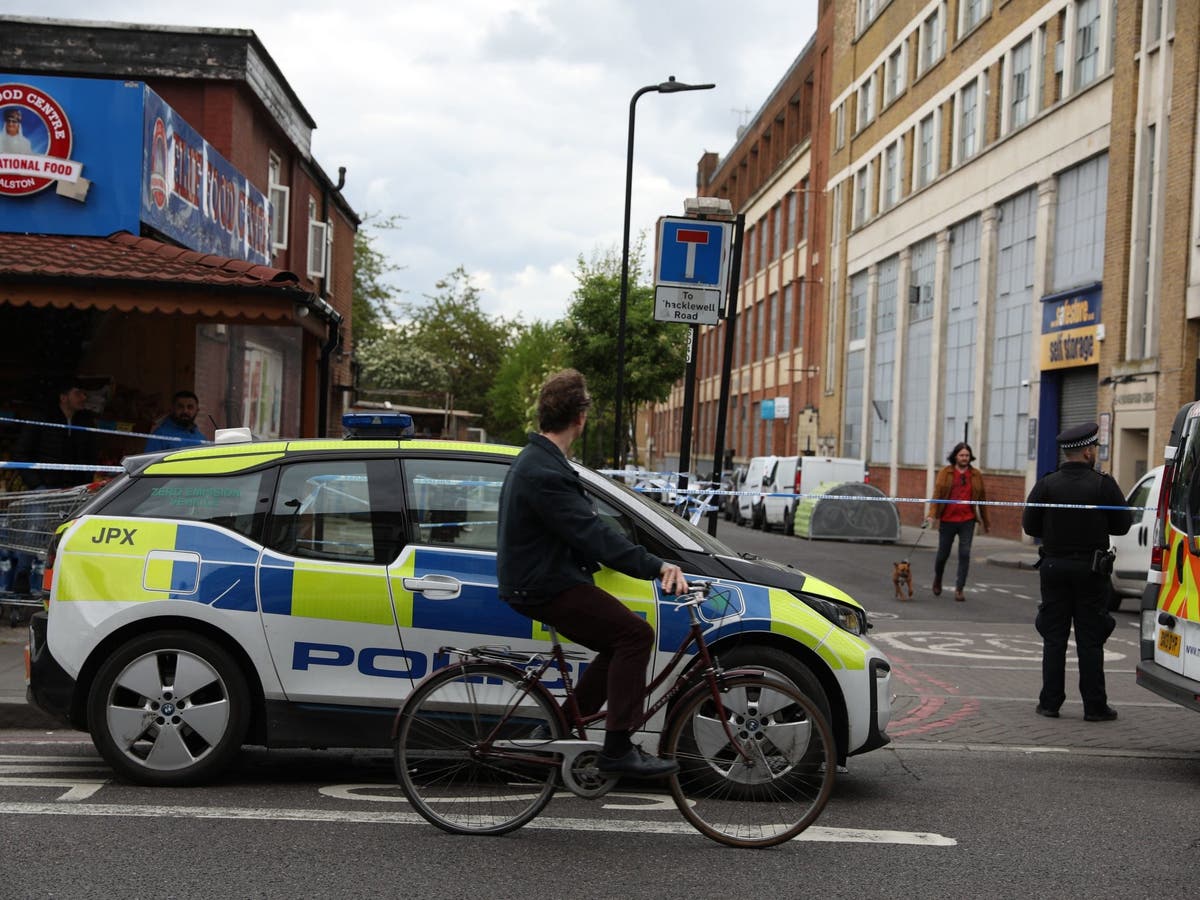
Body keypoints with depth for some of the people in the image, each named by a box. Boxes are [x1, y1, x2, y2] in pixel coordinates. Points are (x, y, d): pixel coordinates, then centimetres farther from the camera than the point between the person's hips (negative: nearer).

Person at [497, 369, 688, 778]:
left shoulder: (535, 460, 14)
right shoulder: (545, 473, -21)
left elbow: (582, 528, 23)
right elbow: (593, 534, -29)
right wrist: (656, 566, -34)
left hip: (539, 579, 11)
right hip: (544, 587, -11)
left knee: (622, 642, 12)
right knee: (636, 634, -15)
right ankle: (617, 749, -13)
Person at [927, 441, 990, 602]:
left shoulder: (976, 475, 5)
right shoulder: (945, 473, 1)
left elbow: (982, 499, 10)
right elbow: (937, 494, -6)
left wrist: (985, 522, 13)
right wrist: (932, 514, -18)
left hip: (967, 521, 1)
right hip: (947, 520, 0)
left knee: (965, 554, -7)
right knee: (943, 553, 10)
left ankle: (959, 589, -1)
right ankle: (937, 579, 37)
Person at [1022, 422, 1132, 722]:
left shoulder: (1047, 484, -4)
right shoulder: (1104, 485, -8)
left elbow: (1029, 525, -3)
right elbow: (1123, 524, -4)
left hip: (1054, 566, 2)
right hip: (1091, 570, -2)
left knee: (1054, 638, 8)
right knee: (1090, 640, 4)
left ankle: (1050, 702, 9)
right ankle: (1095, 706, 7)